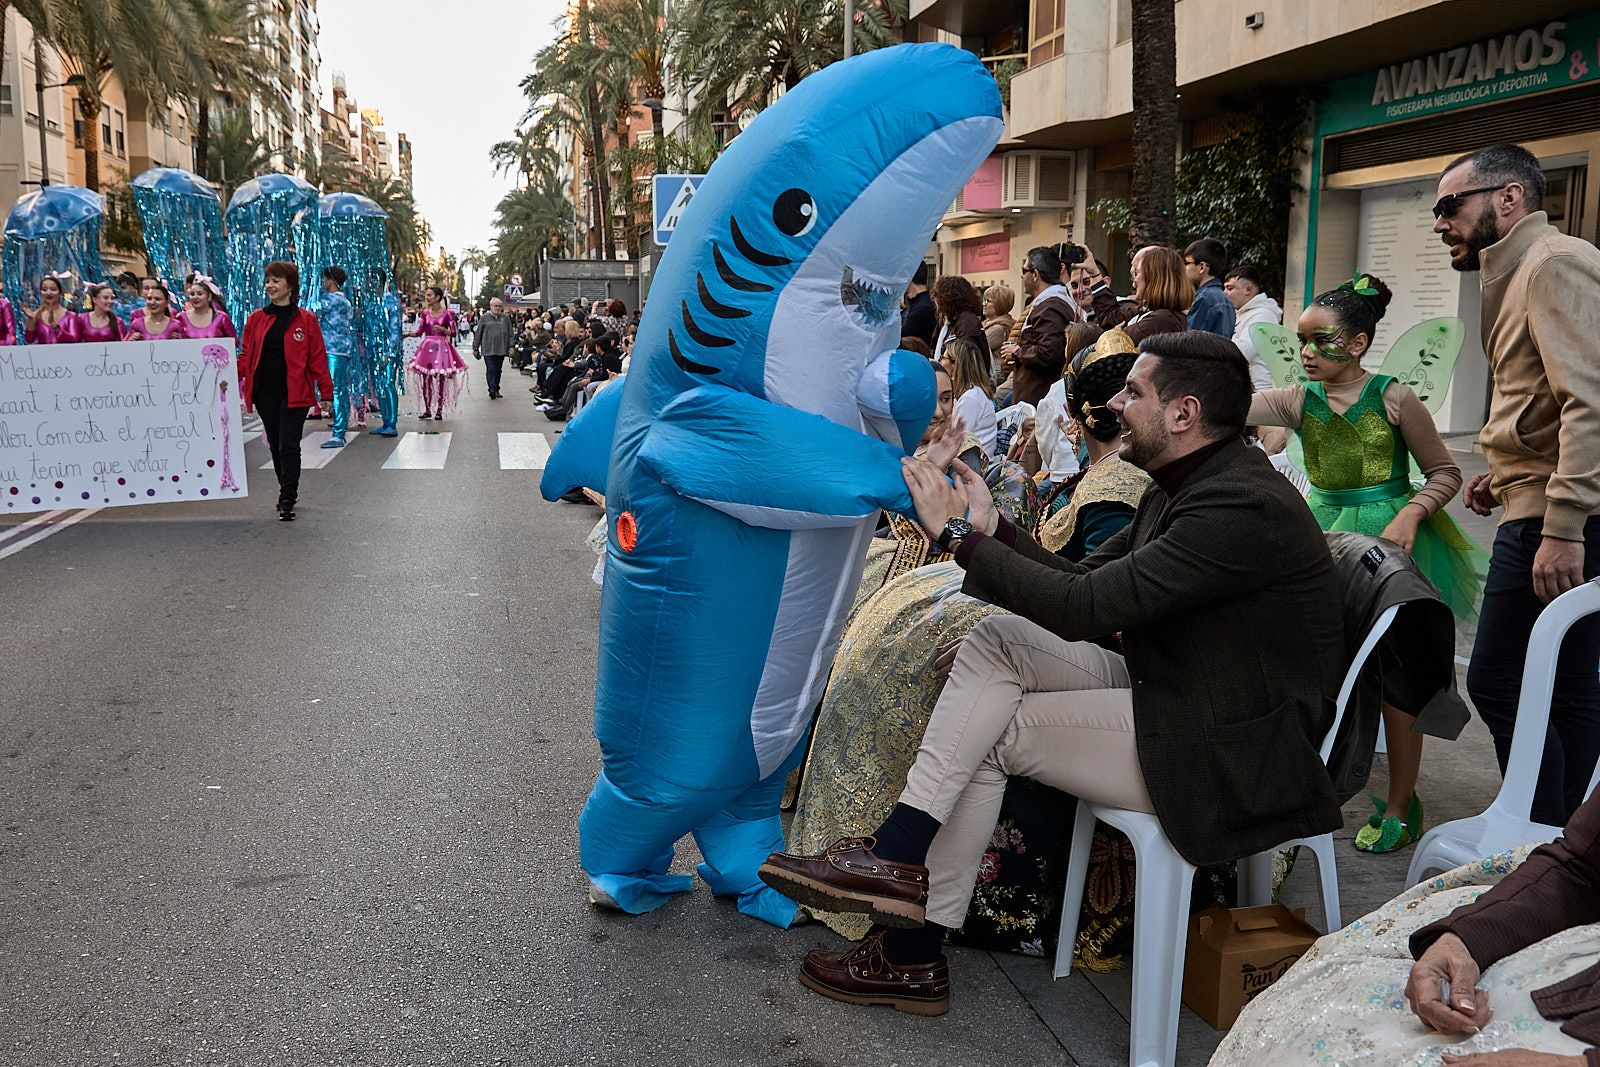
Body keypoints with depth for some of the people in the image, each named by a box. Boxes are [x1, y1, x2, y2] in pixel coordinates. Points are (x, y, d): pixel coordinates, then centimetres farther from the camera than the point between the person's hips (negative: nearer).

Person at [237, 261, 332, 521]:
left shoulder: (305, 320, -1)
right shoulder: (256, 319, 8)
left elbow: (318, 357, -1)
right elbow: (245, 355, 9)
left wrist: (326, 391, -6)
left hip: (294, 393, -4)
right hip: (265, 392, 4)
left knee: (288, 447, -8)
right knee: (275, 446, 12)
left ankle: (287, 501, -5)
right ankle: (288, 491, 27)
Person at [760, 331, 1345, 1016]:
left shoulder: (1244, 505, -23)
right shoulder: (1182, 489, 9)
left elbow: (1085, 607, -27)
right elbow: (1086, 578, 13)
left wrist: (956, 534, -19)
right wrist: (990, 529, 0)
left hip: (1236, 753, -9)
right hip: (1169, 694, 9)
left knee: (993, 731, -11)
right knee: (995, 639, -7)